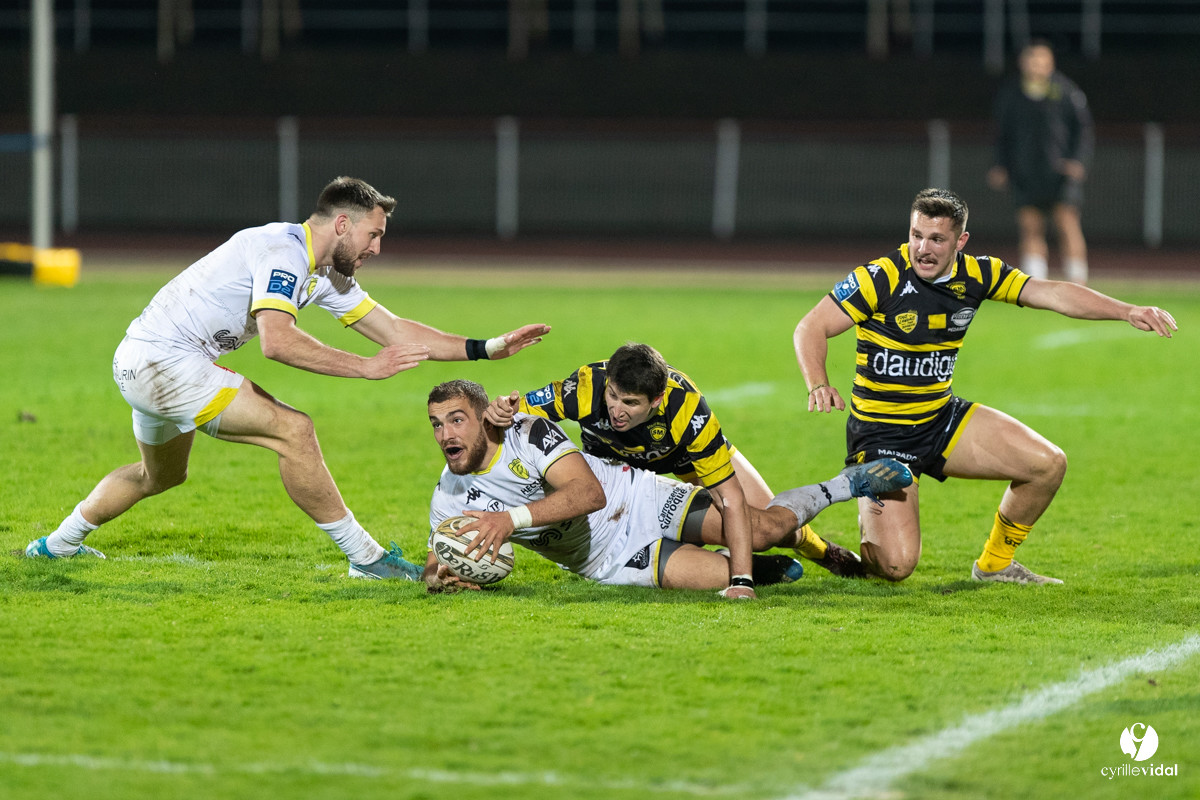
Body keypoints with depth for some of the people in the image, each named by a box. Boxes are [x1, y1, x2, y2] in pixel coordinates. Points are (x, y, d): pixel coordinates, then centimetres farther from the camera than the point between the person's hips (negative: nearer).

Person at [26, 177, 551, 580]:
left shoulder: (328, 275, 10)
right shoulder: (282, 250, -19)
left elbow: (394, 332, 10)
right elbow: (277, 341, -32)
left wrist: (486, 349, 4)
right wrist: (366, 367, -30)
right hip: (161, 358, -11)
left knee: (160, 476, 32)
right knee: (292, 429, -18)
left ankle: (59, 543, 45)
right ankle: (365, 557, -14)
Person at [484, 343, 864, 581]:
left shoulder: (688, 409, -45)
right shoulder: (586, 387, -42)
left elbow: (732, 498, -40)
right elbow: (518, 409, -28)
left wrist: (741, 580, -46)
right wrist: (501, 409, -54)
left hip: (685, 457, -1)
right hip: (608, 460, 1)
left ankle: (821, 551, 33)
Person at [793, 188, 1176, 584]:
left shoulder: (976, 274, -3)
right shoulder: (881, 277, -19)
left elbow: (1052, 293, -4)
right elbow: (812, 328, -18)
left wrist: (1127, 311, -15)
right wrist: (819, 385, -36)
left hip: (941, 417, 6)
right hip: (881, 432, -6)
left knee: (1048, 464, -3)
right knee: (896, 565, -20)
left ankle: (996, 563, 19)